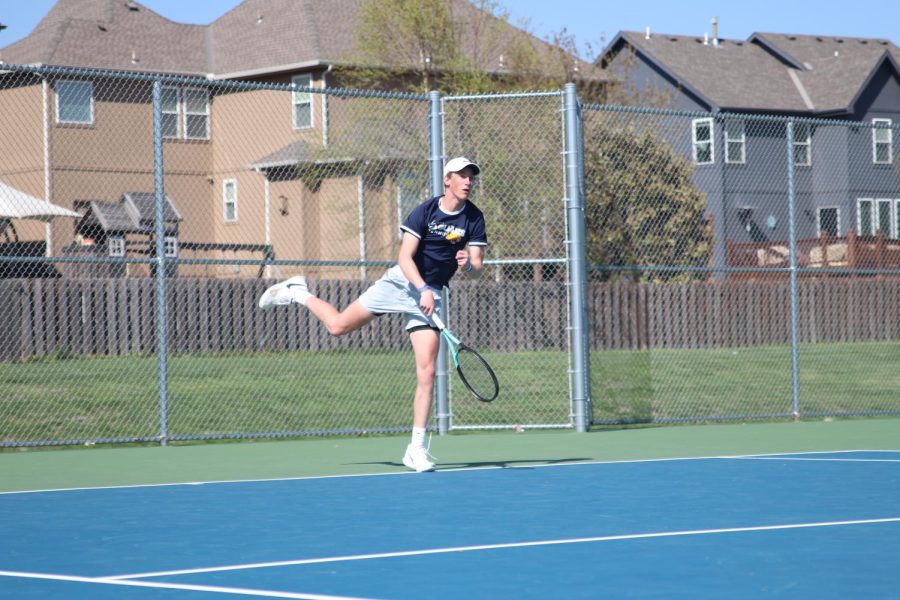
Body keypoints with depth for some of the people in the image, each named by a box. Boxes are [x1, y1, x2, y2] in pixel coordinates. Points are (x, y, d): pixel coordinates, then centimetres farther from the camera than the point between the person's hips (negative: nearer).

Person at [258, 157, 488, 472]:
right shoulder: (425, 211, -11)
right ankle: (297, 292, 26)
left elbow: (477, 265, -4)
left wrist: (468, 264, -28)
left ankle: (416, 448, -3)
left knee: (427, 371, -9)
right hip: (402, 281, -2)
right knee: (338, 325, -5)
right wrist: (423, 289, -30)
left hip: (431, 294, 2)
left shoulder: (473, 218, -3)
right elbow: (405, 257, -16)